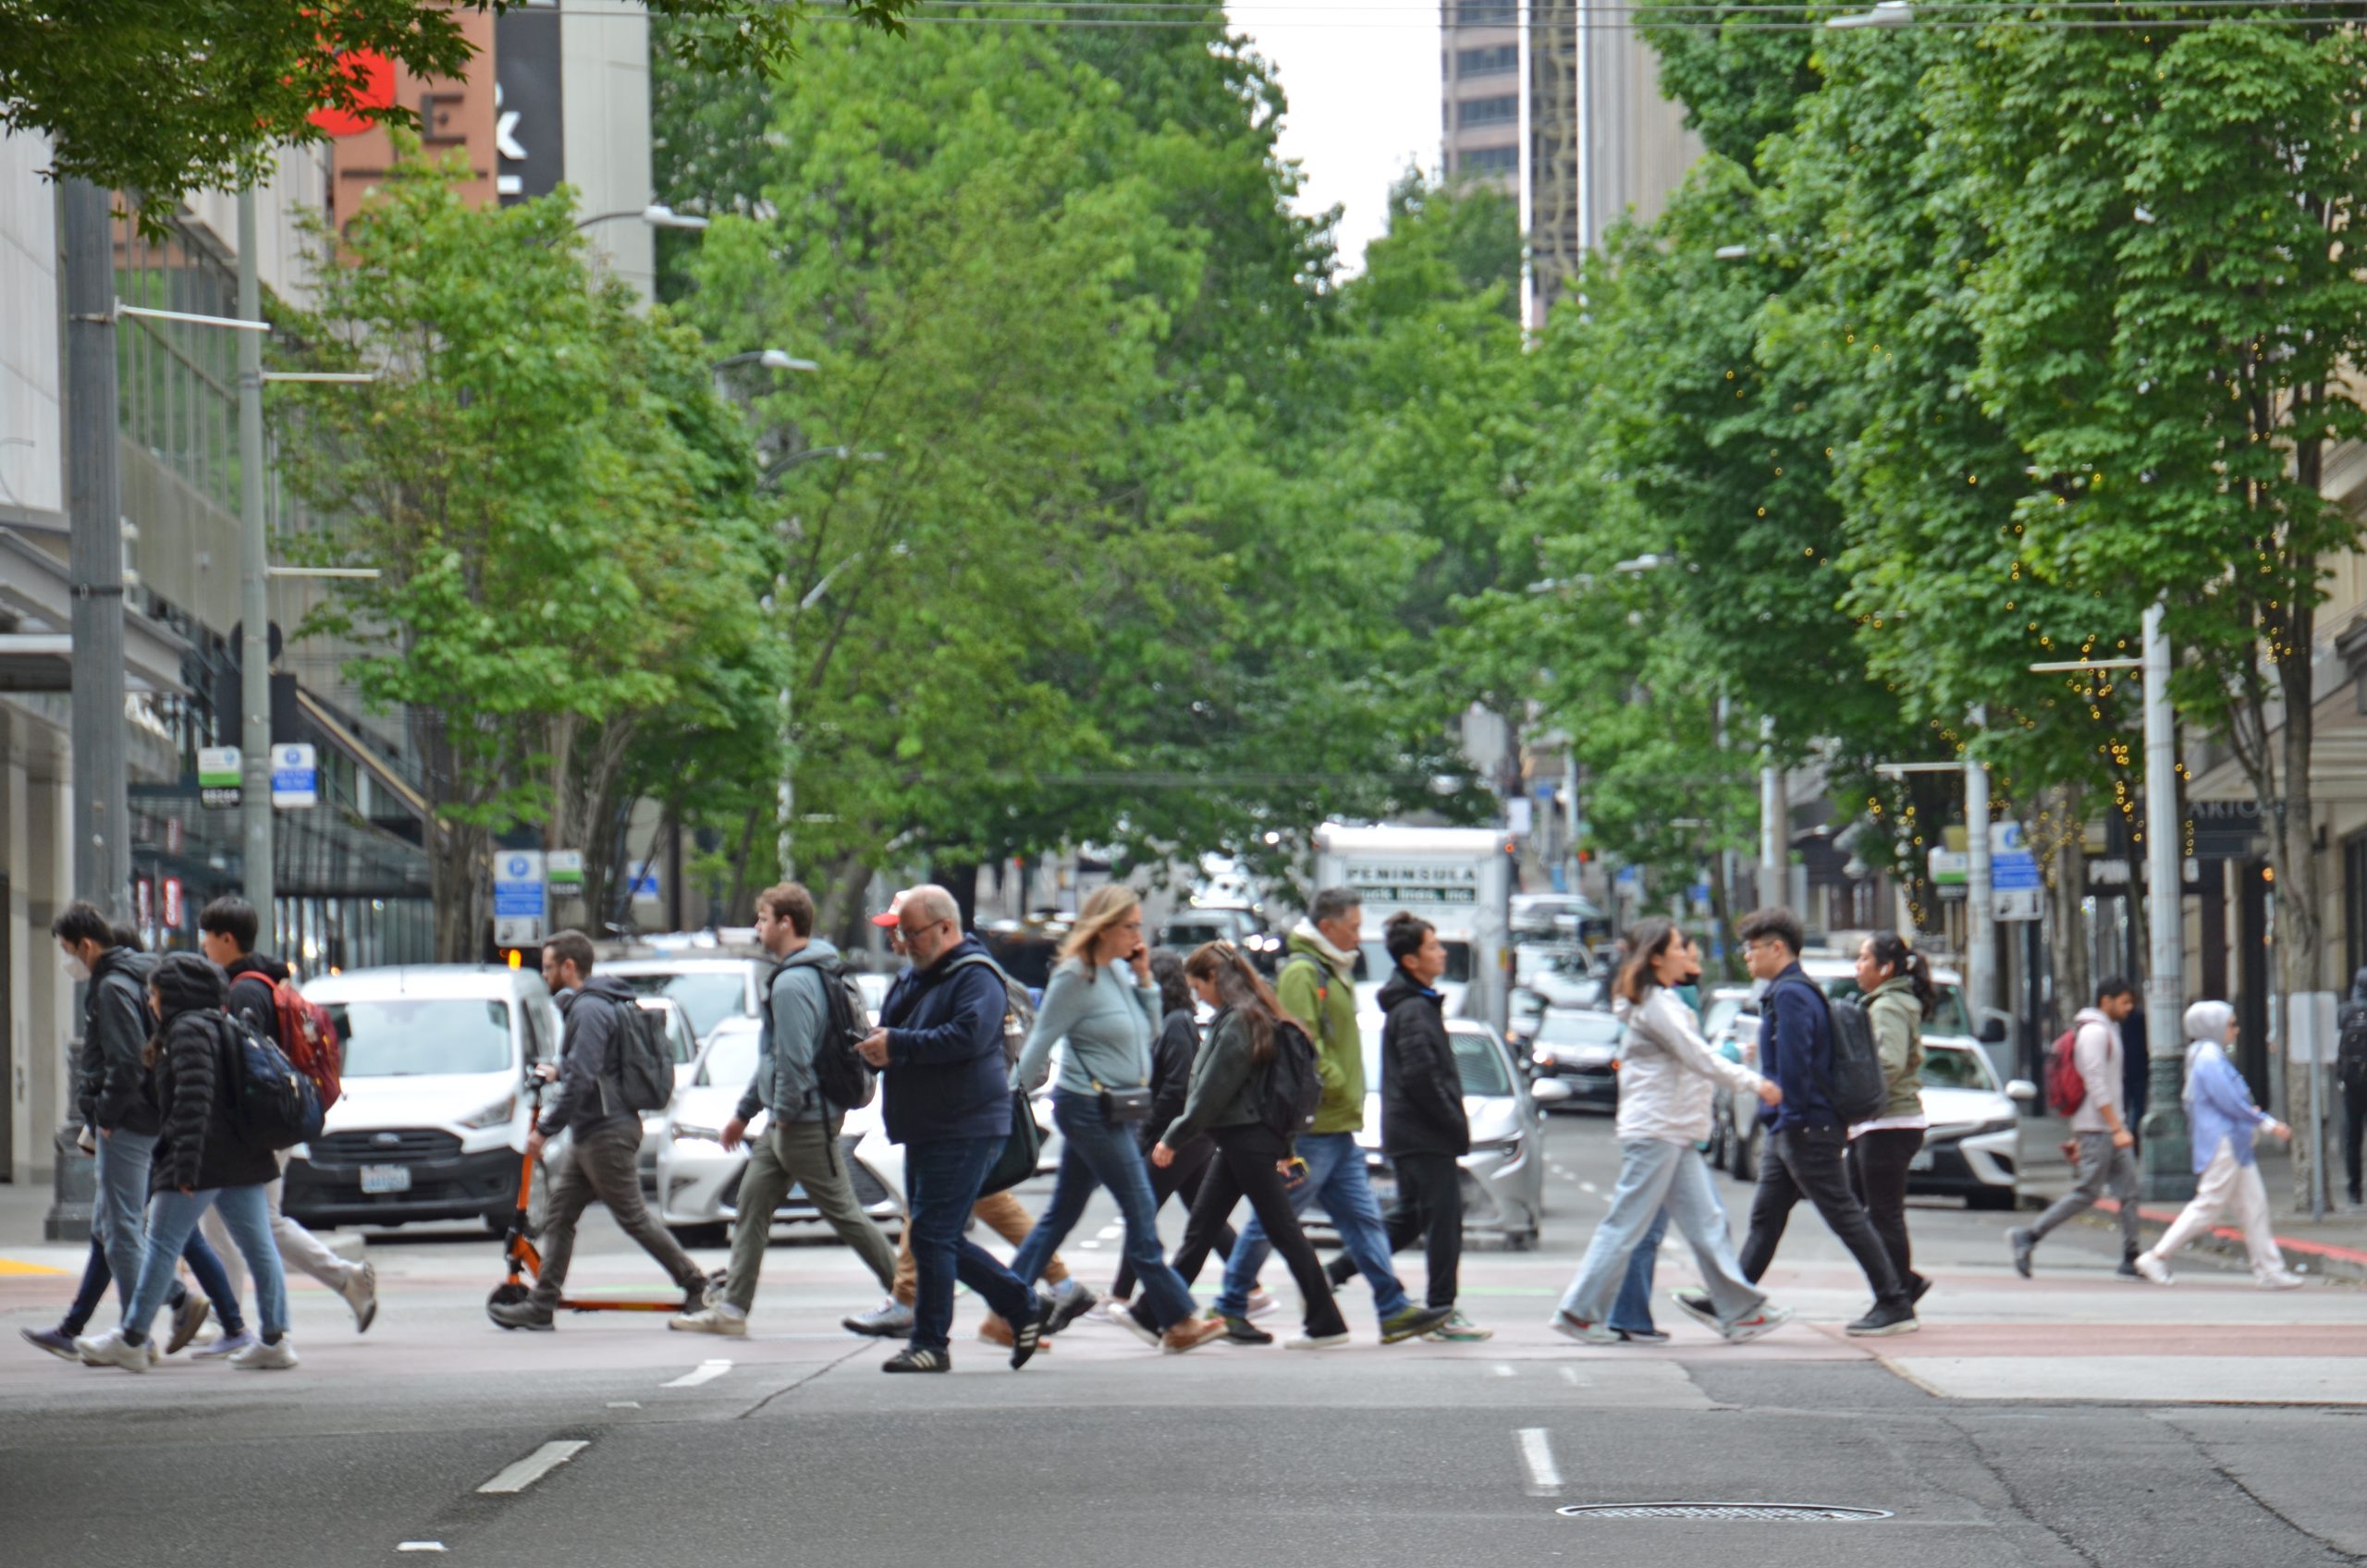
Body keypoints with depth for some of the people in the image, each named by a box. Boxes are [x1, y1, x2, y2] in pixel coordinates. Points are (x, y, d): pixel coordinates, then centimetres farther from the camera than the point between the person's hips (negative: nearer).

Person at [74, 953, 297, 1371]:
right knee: (258, 1246, 4)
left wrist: (185, 1165, -24)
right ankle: (275, 1340, 2)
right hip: (244, 1162, 9)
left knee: (163, 1245, -3)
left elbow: (194, 1099, -21)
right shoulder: (223, 1026, 18)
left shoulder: (187, 1030, -11)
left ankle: (131, 1341, 1)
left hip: (202, 1162, -9)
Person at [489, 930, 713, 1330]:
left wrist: (545, 1129, -23)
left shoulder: (590, 1009, -18)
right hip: (589, 1134, 11)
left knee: (634, 1217, -4)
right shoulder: (585, 1005, 15)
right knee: (559, 1216, 7)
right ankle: (542, 1304, 5)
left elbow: (582, 1080, -25)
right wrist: (558, 1071, 31)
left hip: (607, 1132, -11)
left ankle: (696, 1285, 5)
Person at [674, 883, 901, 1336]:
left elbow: (794, 1060, -26)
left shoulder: (792, 984, -21)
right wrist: (744, 1112, 25)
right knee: (752, 1204, 9)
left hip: (804, 1123, -10)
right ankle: (733, 1307, 10)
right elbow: (774, 1056, 22)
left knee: (844, 1213, -2)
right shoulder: (799, 974, 14)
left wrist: (784, 1113, -14)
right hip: (785, 1123, 10)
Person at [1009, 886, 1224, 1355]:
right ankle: (1178, 1321, -3)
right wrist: (1018, 1094, -5)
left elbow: (1149, 1032, 15)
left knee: (1061, 1214, 11)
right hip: (1091, 1108, -9)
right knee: (1141, 1212, -6)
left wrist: (1145, 980, 4)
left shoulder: (1120, 972, 10)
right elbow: (1041, 1039, -10)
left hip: (1114, 1110, 9)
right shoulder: (1075, 978, -15)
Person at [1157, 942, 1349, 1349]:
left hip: (1248, 1142, -10)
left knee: (1283, 1230, -6)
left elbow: (1212, 1093, -18)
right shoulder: (1255, 1016, 14)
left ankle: (1326, 1323, -3)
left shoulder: (1237, 1023, -17)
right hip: (1238, 1140, 10)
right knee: (1199, 1228, 13)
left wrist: (1173, 1139, -10)